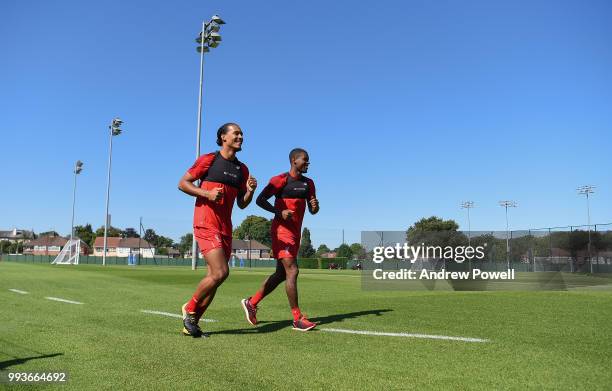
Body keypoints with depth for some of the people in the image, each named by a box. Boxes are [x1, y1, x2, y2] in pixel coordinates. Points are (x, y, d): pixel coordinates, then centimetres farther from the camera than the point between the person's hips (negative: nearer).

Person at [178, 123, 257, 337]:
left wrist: (250, 191, -3)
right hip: (206, 224, -7)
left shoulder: (242, 169, 14)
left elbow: (241, 204, 17)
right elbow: (182, 183, -1)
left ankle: (191, 324, 18)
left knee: (214, 276, 6)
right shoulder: (208, 159, -2)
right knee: (220, 273, -16)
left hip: (225, 227, 7)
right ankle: (189, 308, 7)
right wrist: (207, 193, -15)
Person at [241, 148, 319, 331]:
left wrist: (315, 206, -10)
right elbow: (260, 200, -11)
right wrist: (279, 211, -25)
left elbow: (313, 211, 14)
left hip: (296, 232, 8)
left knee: (281, 274, 12)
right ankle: (298, 319, -7)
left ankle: (251, 303, 26)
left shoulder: (308, 183, 13)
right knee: (292, 271, -13)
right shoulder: (280, 180, -8)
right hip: (282, 230, -8)